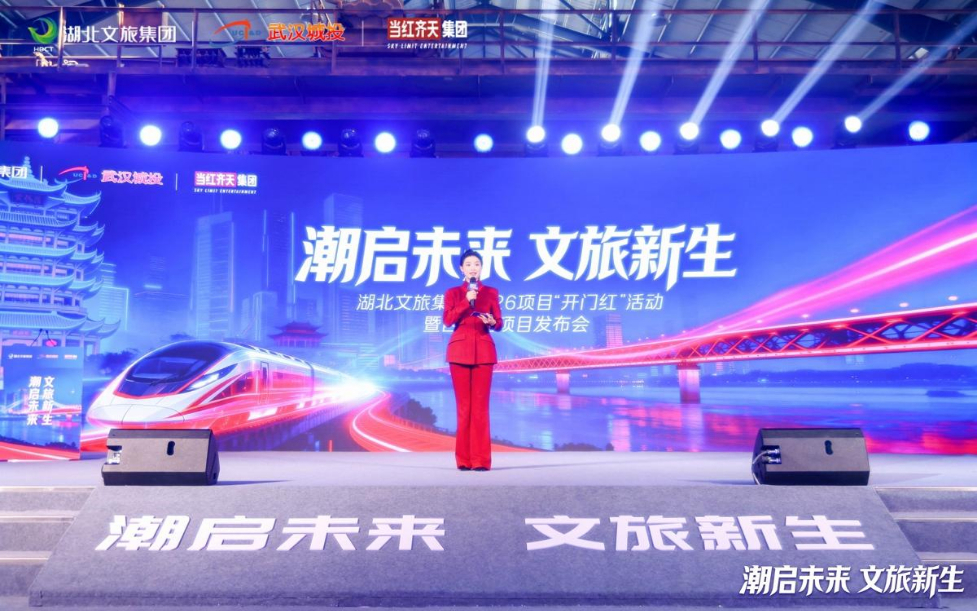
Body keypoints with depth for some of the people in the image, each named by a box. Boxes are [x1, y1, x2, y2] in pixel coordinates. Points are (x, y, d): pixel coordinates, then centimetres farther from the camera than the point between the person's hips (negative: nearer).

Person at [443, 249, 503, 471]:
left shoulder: (491, 292, 10)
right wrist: (467, 301, -14)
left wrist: (491, 322, -16)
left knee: (480, 405, -4)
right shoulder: (453, 293, 9)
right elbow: (448, 320, -5)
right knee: (464, 405, 0)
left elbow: (499, 324, 6)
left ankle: (481, 459, -1)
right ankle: (464, 459, 4)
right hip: (460, 350, 0)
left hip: (483, 351, 0)